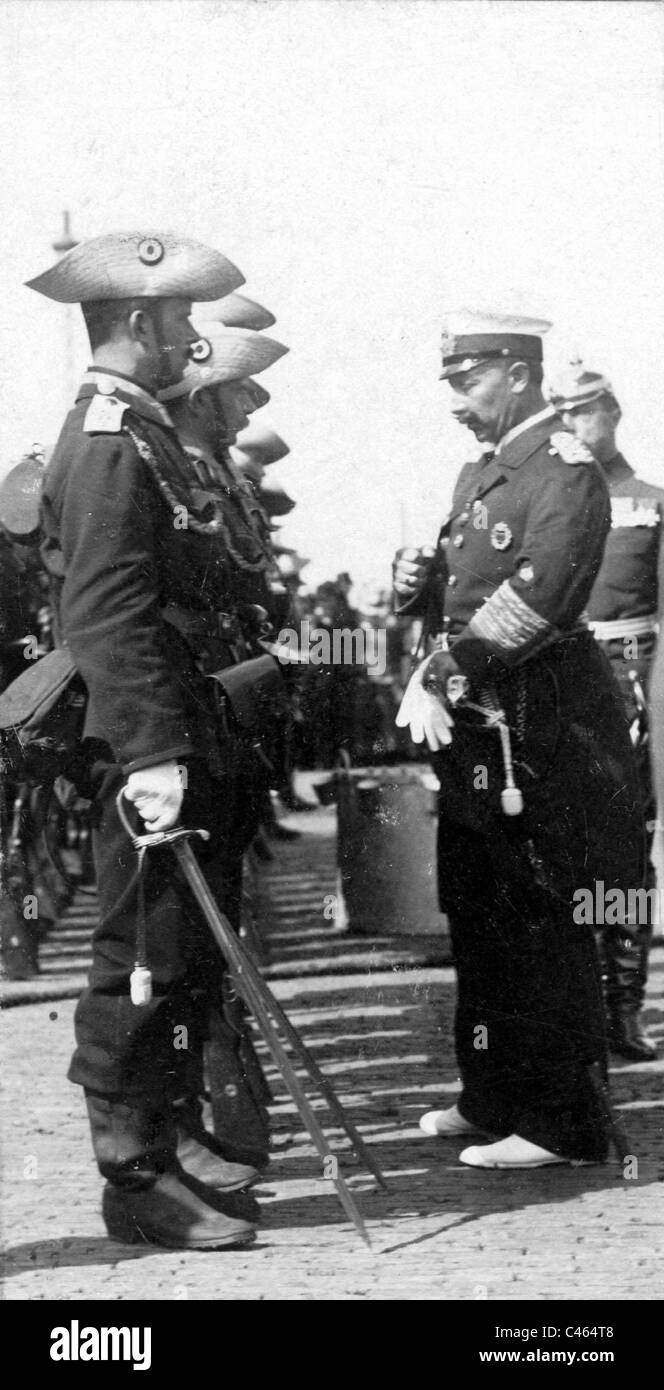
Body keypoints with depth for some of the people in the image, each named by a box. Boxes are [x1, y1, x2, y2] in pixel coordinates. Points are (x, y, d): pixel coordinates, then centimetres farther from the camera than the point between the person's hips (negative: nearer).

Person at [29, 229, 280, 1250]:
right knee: (149, 956, -3)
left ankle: (164, 1137, 28)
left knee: (186, 954, 16)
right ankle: (136, 1178, 5)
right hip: (149, 744, -10)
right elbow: (109, 615, -23)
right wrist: (153, 754, -27)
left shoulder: (140, 433, 17)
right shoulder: (109, 444, -15)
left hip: (184, 734, 10)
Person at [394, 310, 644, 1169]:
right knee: (478, 922, 15)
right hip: (476, 728, 9)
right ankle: (494, 1097, 28)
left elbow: (533, 601, -24)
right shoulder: (481, 474, 16)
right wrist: (418, 582, -1)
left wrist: (446, 666, -19)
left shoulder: (565, 473, -12)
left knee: (543, 931, -3)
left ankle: (563, 1123, 6)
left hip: (540, 736, -9)